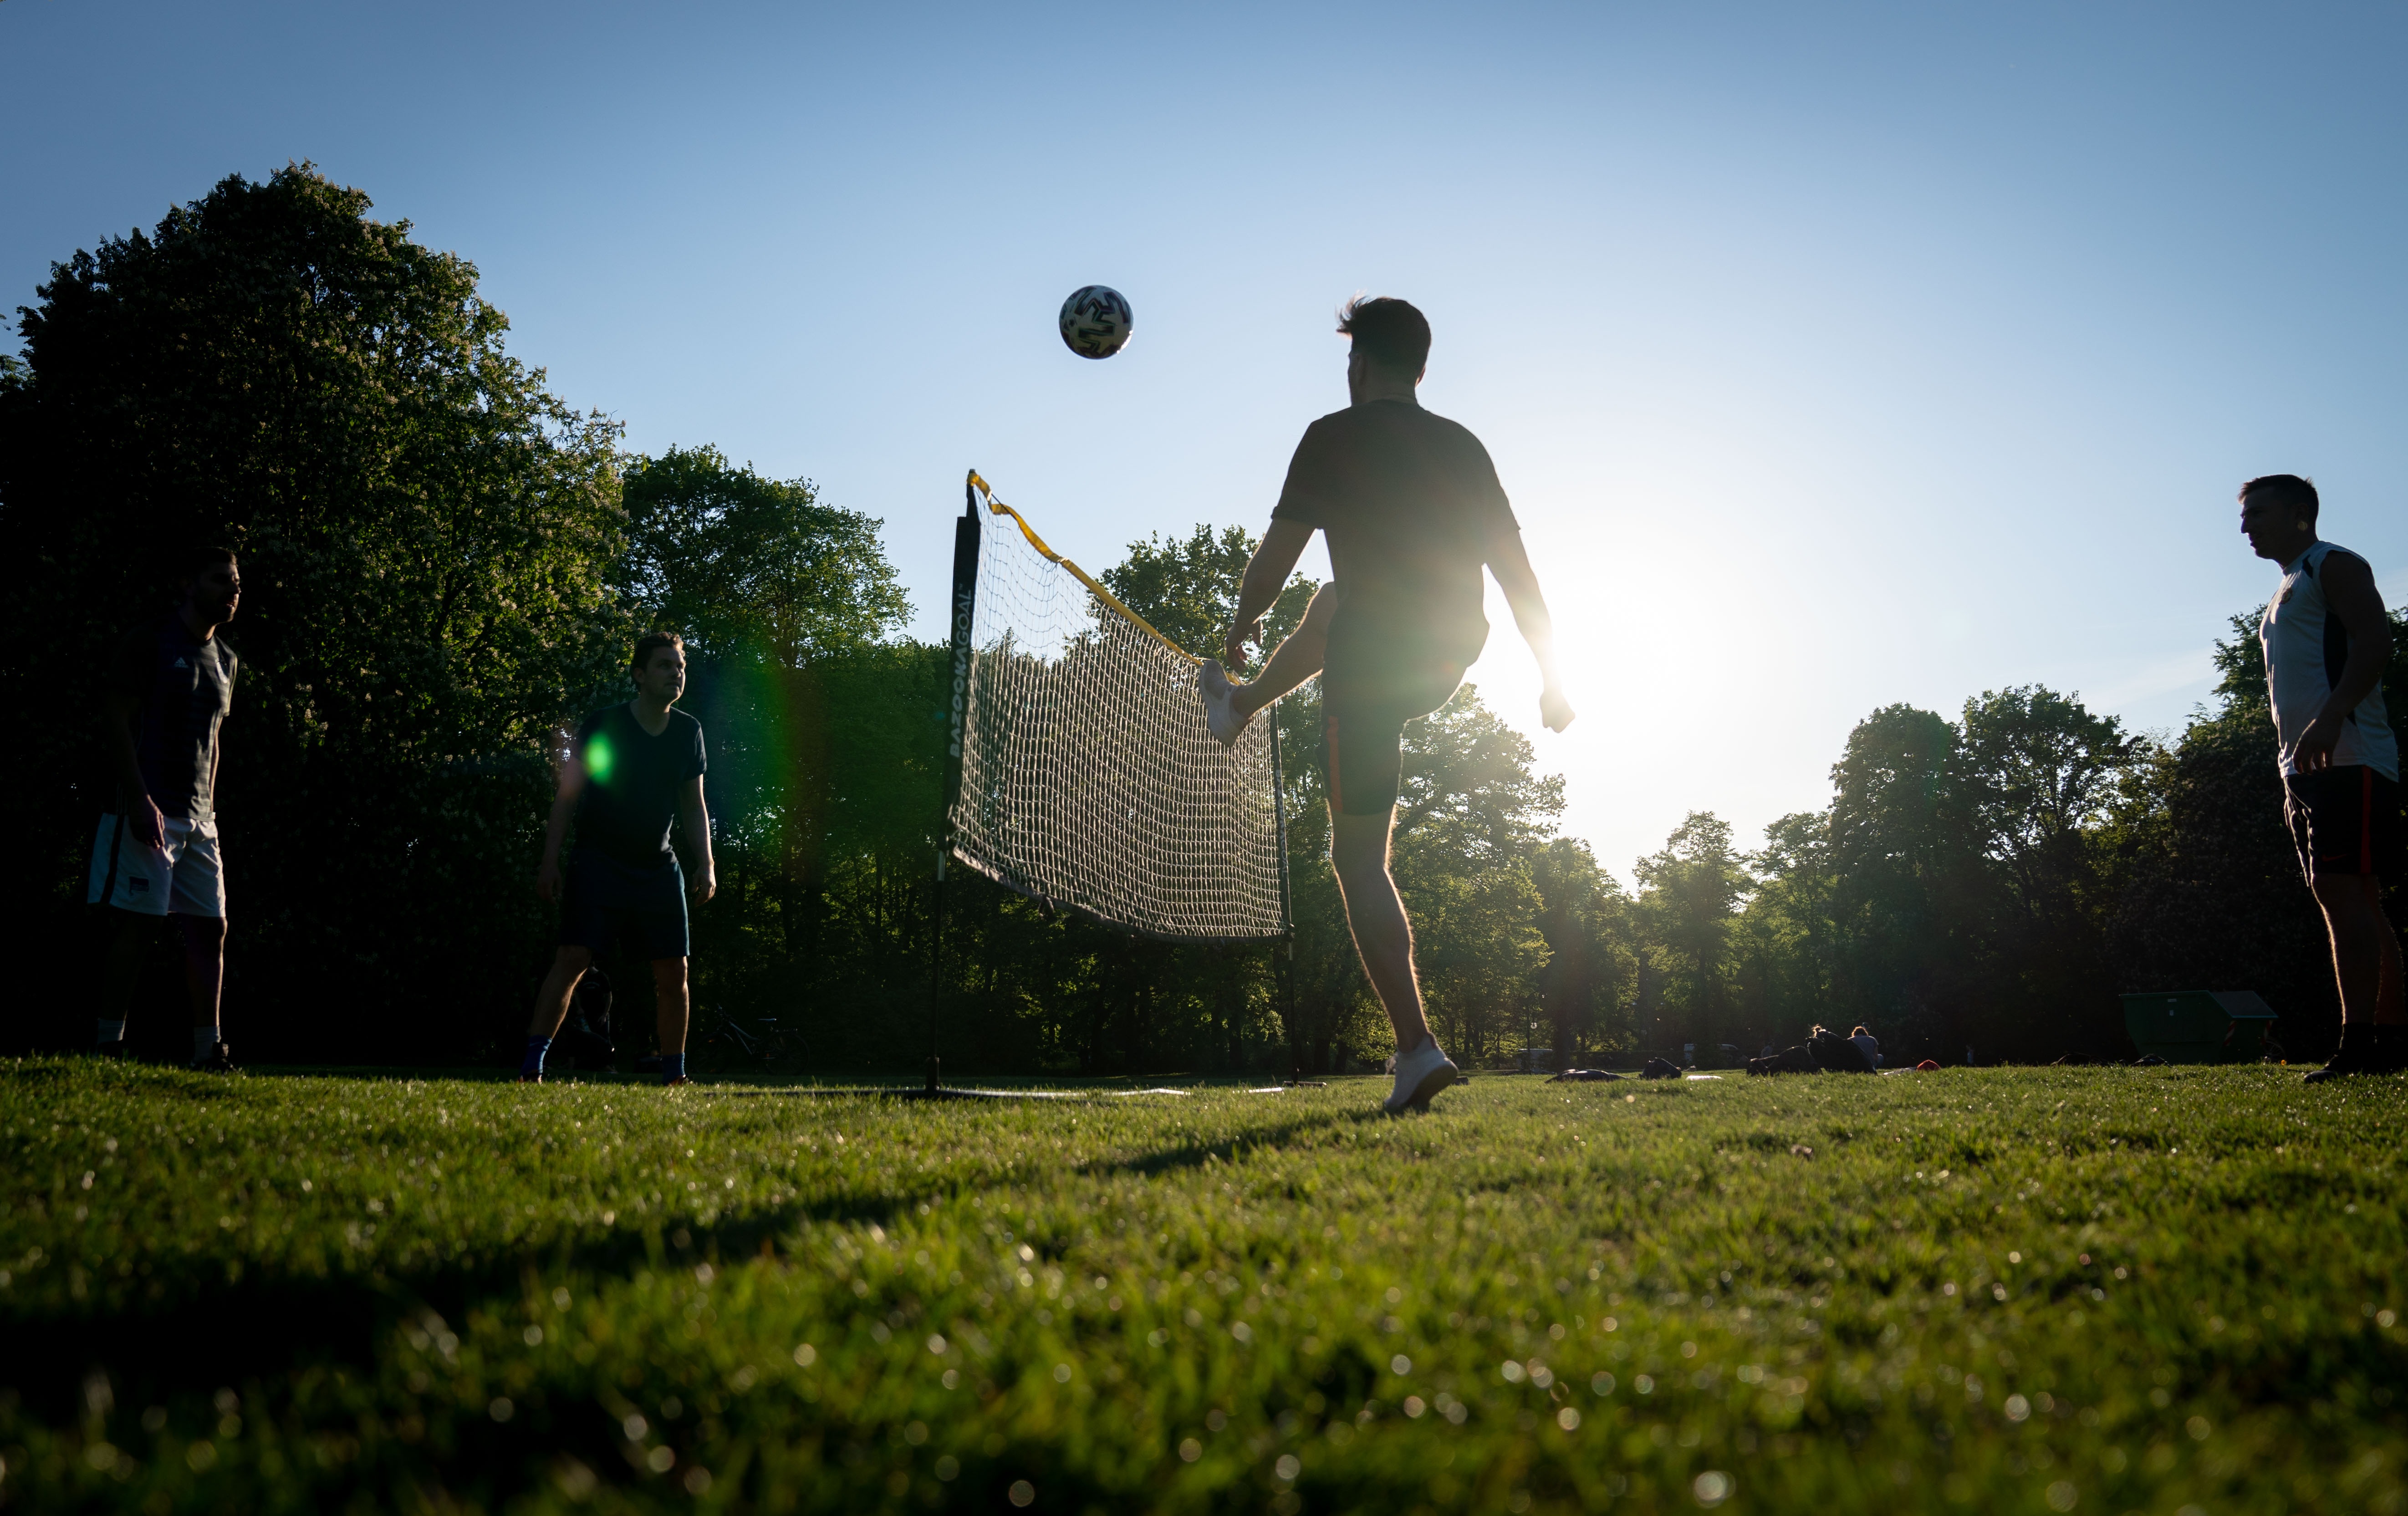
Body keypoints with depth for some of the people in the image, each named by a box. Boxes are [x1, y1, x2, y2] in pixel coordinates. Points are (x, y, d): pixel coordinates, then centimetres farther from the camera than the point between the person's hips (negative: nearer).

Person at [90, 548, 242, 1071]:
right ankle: (109, 1046, -2)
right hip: (149, 809, -7)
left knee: (211, 927, 3)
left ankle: (208, 1050, 5)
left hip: (198, 817, 7)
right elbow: (115, 721, -9)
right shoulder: (149, 642, -3)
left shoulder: (225, 660, 18)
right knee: (138, 925, -8)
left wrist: (209, 810, 15)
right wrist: (139, 799, -17)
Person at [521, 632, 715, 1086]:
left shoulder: (689, 732, 7)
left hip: (660, 869, 4)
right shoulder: (601, 726, -5)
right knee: (573, 958, -16)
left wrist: (705, 864, 4)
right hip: (598, 862, -4)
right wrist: (550, 861, -8)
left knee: (674, 972, 2)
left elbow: (694, 807, 14)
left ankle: (674, 1077, 12)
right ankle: (531, 1069, -12)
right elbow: (567, 797, -2)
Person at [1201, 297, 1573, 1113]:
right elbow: (1517, 569, 8)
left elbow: (1278, 551, -6)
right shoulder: (1465, 447, 9)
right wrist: (1552, 676, 12)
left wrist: (1241, 623, 13)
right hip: (1447, 661, 7)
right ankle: (1238, 707, 59)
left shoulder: (1336, 437, -6)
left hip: (1372, 664, -6)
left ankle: (1417, 1047, -9)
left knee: (1360, 857, 0)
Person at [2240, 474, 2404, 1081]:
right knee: (2353, 901, 7)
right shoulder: (2284, 595, 27)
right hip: (2306, 768, 10)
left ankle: (2358, 1043, -20)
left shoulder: (2334, 566, -1)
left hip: (2348, 759, -10)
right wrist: (2291, 771, 20)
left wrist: (2330, 718, -28)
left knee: (2341, 892, -17)